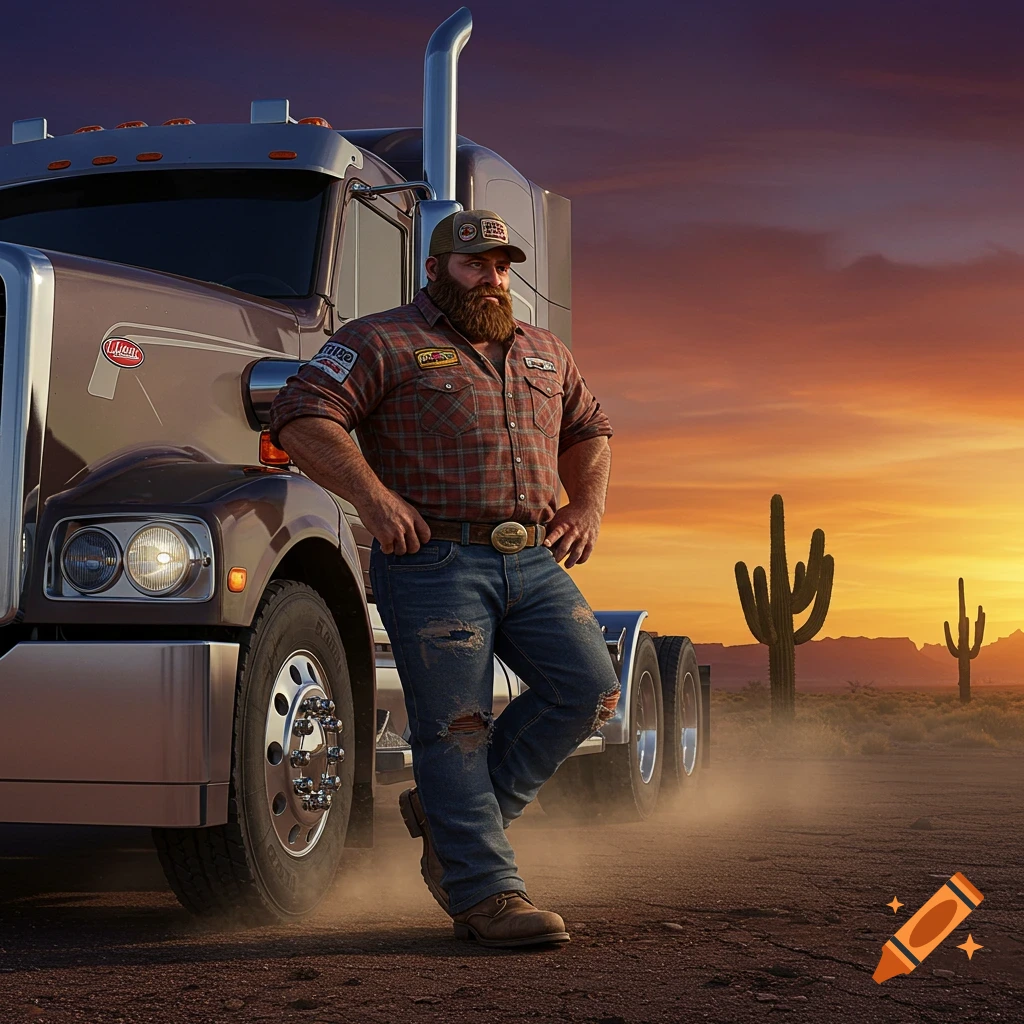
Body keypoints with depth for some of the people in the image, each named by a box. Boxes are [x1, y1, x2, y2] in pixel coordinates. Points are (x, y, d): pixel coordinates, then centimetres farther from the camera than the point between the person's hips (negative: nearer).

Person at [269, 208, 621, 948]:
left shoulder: (545, 354, 21)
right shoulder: (385, 343, 1)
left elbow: (587, 430, 32)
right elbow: (302, 417, -9)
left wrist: (588, 504, 13)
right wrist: (370, 492, -19)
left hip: (532, 561, 6)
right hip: (434, 561, -6)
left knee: (588, 688, -6)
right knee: (456, 725, -7)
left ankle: (448, 817, 8)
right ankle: (485, 893, 0)